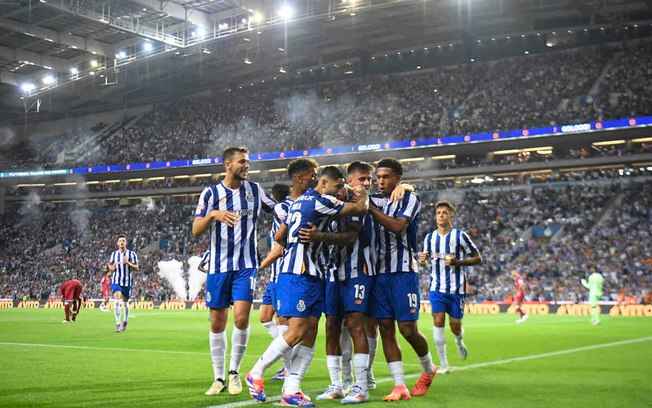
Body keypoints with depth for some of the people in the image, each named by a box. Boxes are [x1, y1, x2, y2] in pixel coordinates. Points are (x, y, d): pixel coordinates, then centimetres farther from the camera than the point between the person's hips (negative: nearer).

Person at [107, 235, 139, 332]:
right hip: (116, 281, 1)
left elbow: (136, 268, -4)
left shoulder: (131, 254, -2)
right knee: (116, 301, -17)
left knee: (125, 302, 10)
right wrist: (111, 267, -3)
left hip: (127, 282, -1)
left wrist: (128, 263, -21)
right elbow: (109, 265, 20)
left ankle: (125, 321, 33)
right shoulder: (114, 254, 7)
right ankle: (118, 323, -15)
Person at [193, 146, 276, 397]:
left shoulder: (255, 190, 5)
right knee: (217, 323, 5)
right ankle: (219, 377, 17)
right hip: (219, 266, 0)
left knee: (241, 318, -13)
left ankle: (234, 372, 5)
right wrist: (213, 214, -25)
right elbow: (196, 231, -8)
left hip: (246, 265, 0)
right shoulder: (211, 193, -1)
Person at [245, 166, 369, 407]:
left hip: (311, 275, 10)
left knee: (310, 334, 3)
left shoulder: (300, 202, 20)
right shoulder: (320, 201, -9)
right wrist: (363, 195, 14)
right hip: (298, 275, -10)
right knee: (297, 332, -11)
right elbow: (360, 209, -7)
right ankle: (256, 374, 4)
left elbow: (279, 237, 24)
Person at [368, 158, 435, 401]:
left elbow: (398, 226, -21)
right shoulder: (374, 200, 12)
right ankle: (399, 387, 5)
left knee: (408, 329, -5)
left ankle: (428, 370, 23)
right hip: (379, 272, 5)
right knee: (386, 329, 0)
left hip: (403, 271, -5)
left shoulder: (410, 199, -3)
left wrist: (370, 208, -21)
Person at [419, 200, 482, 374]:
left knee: (455, 327, 4)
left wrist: (457, 262, -18)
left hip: (456, 288, -2)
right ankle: (443, 363, -5)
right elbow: (426, 258, 20)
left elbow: (478, 258, -2)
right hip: (437, 287, 2)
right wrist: (423, 259, -5)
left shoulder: (460, 236, -5)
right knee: (438, 320, -12)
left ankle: (459, 341, 42)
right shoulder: (430, 237, 6)